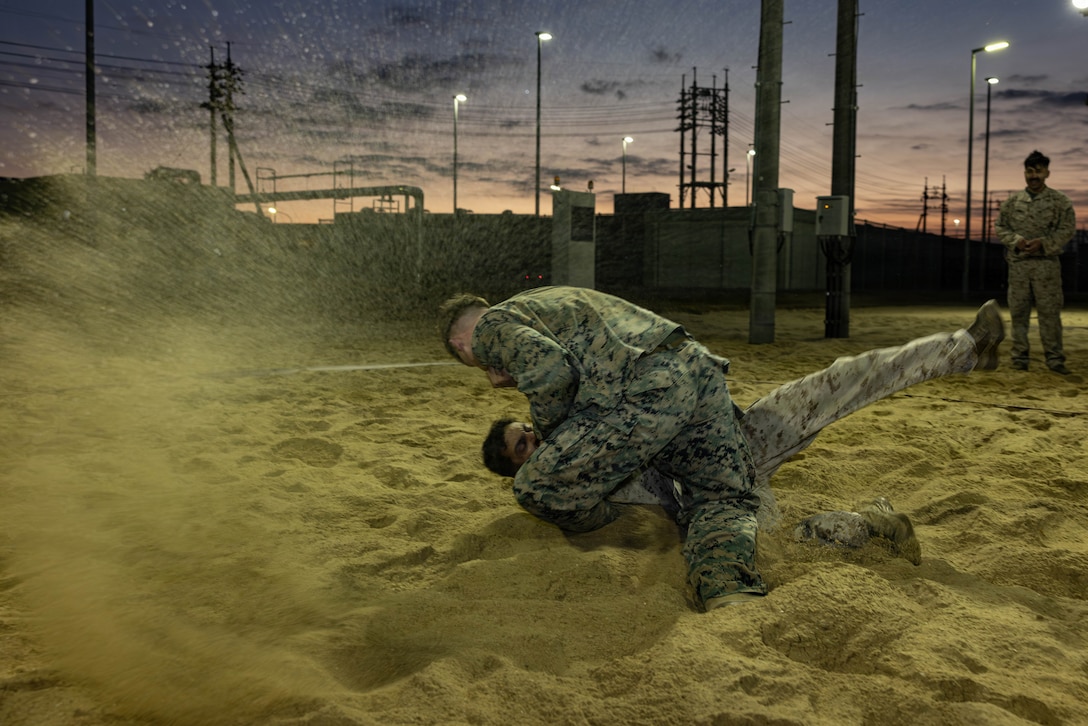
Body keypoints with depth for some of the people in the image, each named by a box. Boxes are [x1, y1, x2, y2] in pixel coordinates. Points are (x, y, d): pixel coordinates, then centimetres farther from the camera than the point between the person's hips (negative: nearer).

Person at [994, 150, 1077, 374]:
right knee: (1018, 311, 5)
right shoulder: (1013, 200, 7)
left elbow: (1068, 229, -1)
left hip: (1047, 263, -2)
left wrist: (1044, 243, -15)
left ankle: (1055, 358, 3)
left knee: (1050, 311, -3)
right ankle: (1019, 356, 12)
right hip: (1018, 263, 2)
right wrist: (1015, 240, -9)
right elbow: (1000, 226, 9)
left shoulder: (1060, 201, 2)